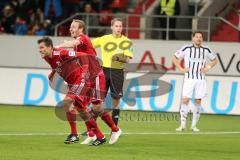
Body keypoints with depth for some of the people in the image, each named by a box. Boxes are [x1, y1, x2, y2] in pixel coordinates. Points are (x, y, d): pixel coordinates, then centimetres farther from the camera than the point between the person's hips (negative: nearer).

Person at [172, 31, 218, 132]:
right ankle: (183, 125, -6)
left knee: (198, 101, 1)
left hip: (201, 79, 2)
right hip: (189, 78, -2)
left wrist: (208, 68, 3)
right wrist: (181, 69, -3)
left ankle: (194, 125, 10)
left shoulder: (206, 50, 6)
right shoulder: (186, 49, 0)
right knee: (185, 100, -11)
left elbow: (214, 60, 20)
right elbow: (175, 58, 9)